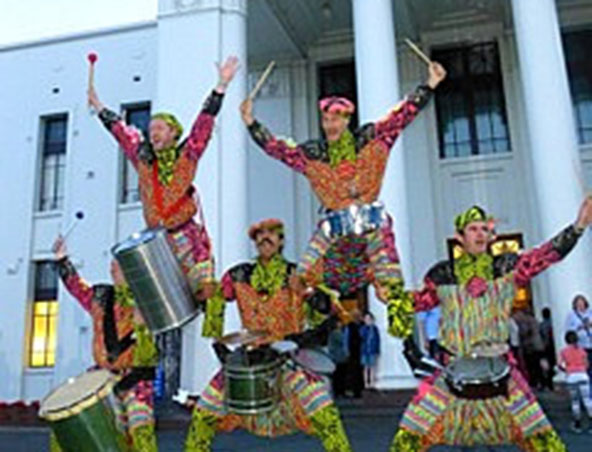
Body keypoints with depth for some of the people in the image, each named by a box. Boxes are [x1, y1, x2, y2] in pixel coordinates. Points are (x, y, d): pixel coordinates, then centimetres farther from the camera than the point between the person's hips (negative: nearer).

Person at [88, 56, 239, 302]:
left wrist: (221, 85, -13)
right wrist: (98, 105, 27)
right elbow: (119, 129, 18)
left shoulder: (186, 155, -2)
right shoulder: (142, 159, 7)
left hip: (187, 236, -3)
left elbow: (205, 121, -8)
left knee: (203, 288, -12)